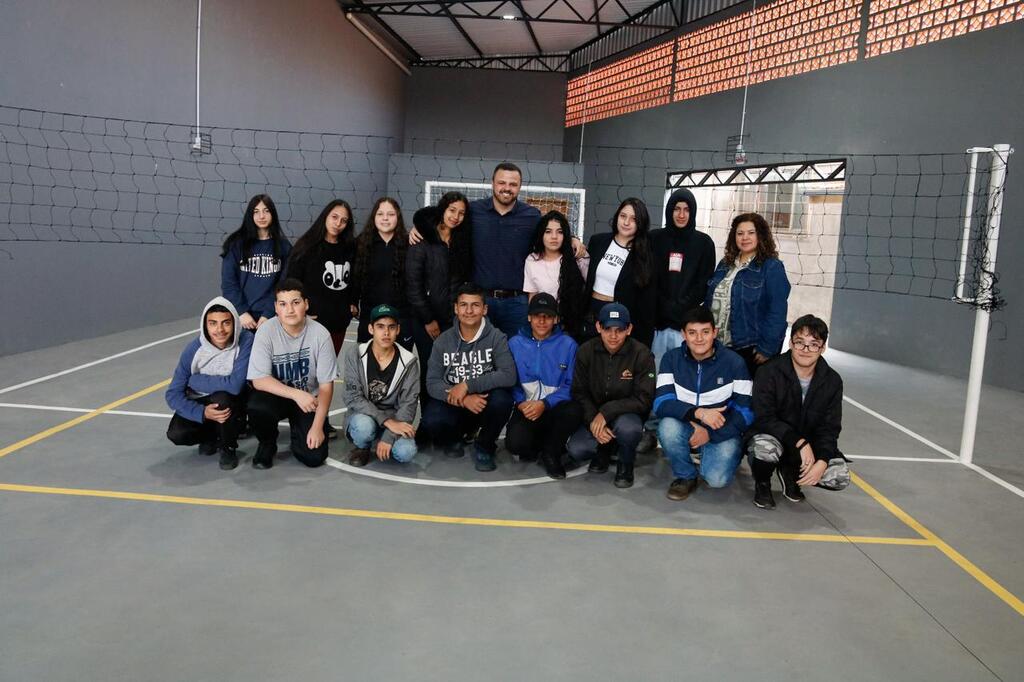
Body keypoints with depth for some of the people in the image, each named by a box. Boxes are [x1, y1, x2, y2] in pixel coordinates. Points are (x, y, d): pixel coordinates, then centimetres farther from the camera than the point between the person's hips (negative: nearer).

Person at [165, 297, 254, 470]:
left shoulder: (245, 341, -24)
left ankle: (228, 448, -7)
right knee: (176, 433, -23)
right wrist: (202, 413, -31)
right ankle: (212, 435, 12)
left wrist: (195, 380, -21)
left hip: (230, 403, -2)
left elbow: (235, 384, -34)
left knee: (221, 397, -34)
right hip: (200, 403, 2)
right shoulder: (194, 349, -16)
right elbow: (173, 394, -14)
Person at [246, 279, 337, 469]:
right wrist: (296, 394, -33)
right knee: (257, 407, -34)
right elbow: (259, 380, -20)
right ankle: (267, 444, 1)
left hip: (310, 400, 0)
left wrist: (317, 427, -17)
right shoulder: (266, 331, -18)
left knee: (314, 456, -15)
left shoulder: (320, 334, -17)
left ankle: (299, 430, 22)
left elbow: (326, 385, -12)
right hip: (276, 395, 0)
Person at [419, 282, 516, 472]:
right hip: (453, 404, 1)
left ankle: (484, 447, -4)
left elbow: (509, 375, -22)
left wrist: (467, 385, -26)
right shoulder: (443, 340, -1)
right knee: (430, 422, -30)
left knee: (502, 398, -34)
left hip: (485, 403, -1)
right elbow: (432, 382, -8)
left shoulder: (495, 337, -8)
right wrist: (464, 399, -26)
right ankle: (454, 437, 10)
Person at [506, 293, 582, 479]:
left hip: (555, 408, 0)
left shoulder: (568, 345, -1)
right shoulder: (515, 344, 4)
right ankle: (533, 446, 11)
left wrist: (545, 404, -18)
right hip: (526, 408, 0)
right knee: (515, 443, -30)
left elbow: (571, 385, -5)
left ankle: (550, 452, -4)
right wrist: (521, 403, -17)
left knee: (573, 411, -35)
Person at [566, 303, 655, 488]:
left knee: (627, 428, -37)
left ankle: (626, 464, -2)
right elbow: (579, 393, -3)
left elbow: (643, 399, -18)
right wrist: (592, 421, -20)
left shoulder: (641, 354, -15)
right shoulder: (586, 351, -6)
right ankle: (604, 451, 15)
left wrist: (606, 412, -26)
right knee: (576, 450, -22)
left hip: (627, 414, -2)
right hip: (594, 415, 3)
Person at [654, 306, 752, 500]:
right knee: (668, 427, -32)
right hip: (685, 428, 2)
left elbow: (746, 411, -10)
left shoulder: (734, 363, -8)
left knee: (717, 479, -27)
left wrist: (710, 433, -19)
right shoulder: (671, 359, -5)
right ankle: (685, 476, -4)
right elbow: (661, 403, -16)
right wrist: (699, 413, -31)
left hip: (722, 432, -1)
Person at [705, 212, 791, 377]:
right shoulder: (725, 264, 12)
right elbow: (710, 300, 16)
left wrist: (767, 349, -18)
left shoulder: (772, 267, -8)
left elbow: (777, 312, -14)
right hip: (719, 346, 6)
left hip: (752, 349, -6)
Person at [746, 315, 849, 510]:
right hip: (771, 436, -4)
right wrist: (799, 442, -31)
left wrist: (822, 461, -21)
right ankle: (762, 483, -2)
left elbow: (829, 428, -4)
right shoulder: (769, 372, -15)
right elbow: (764, 419, -20)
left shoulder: (832, 381, -4)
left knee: (840, 477, -19)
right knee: (766, 447, -39)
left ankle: (789, 471, 12)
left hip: (809, 445, 4)